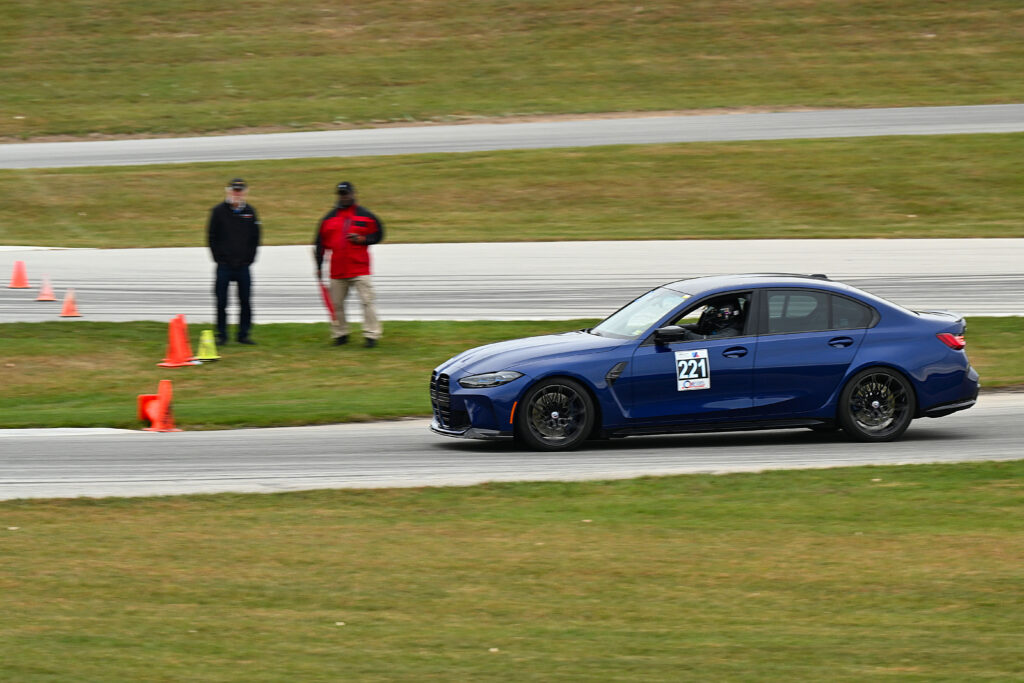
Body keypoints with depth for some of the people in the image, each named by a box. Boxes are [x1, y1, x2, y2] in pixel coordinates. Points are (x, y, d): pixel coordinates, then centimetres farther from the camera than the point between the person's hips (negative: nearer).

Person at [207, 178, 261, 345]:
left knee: (245, 302, 1)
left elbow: (255, 238, 12)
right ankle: (222, 335, 8)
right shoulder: (218, 211, 1)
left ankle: (243, 334, 9)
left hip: (243, 266, 2)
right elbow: (212, 237, 3)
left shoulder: (250, 212, 8)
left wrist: (249, 259, 3)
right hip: (224, 265, -2)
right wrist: (219, 258, -4)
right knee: (221, 302, -1)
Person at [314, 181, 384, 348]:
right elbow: (320, 243, 14)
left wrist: (362, 239, -11)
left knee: (368, 300, -9)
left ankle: (371, 335, -7)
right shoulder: (329, 218, 11)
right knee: (336, 303, 6)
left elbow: (378, 234, 8)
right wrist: (319, 266, 9)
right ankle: (340, 334, 20)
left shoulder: (365, 216, 4)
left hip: (360, 268, -3)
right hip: (337, 270, 3)